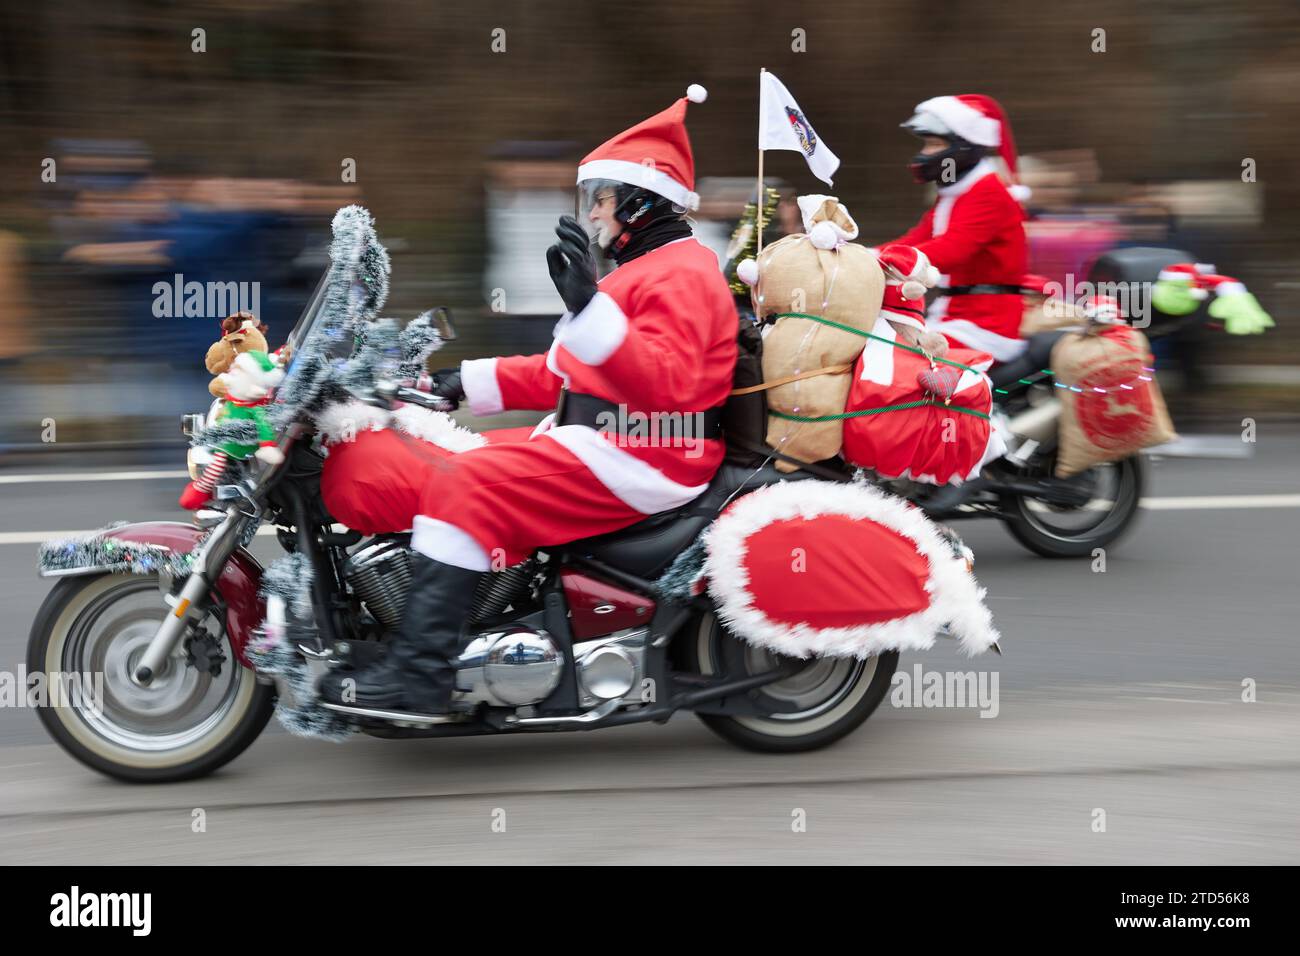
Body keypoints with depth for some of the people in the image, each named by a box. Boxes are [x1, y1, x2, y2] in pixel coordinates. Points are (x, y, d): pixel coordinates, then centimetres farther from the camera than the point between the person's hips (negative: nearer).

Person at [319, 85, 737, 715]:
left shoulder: (681, 274, -11)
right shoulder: (647, 270, 25)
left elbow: (663, 382, -29)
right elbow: (564, 373, 26)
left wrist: (588, 306, -37)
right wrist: (470, 381, 20)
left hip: (639, 459, -12)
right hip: (599, 440, 12)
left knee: (467, 486, -23)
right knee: (469, 469, 15)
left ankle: (417, 673, -27)